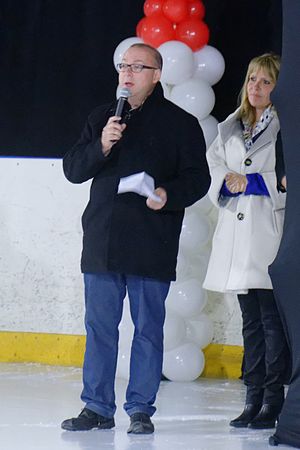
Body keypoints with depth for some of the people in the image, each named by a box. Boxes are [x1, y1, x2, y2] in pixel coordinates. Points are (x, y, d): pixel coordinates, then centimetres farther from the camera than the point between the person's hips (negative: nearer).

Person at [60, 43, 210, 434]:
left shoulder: (180, 123, 3)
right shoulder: (101, 118, 14)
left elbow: (198, 178, 0)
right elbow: (73, 169, 8)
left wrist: (168, 195, -19)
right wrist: (101, 146, -9)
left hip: (152, 247, -3)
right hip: (102, 241, 4)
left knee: (148, 329, 1)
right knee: (99, 327, 6)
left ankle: (141, 409, 8)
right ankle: (97, 407, 13)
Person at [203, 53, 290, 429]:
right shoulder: (231, 128, 17)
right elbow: (212, 165, 16)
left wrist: (253, 182, -15)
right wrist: (227, 181, -4)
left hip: (271, 233, -6)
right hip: (236, 232, 6)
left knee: (273, 319, -6)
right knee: (251, 321, 10)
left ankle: (273, 401, -2)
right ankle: (253, 398, 15)